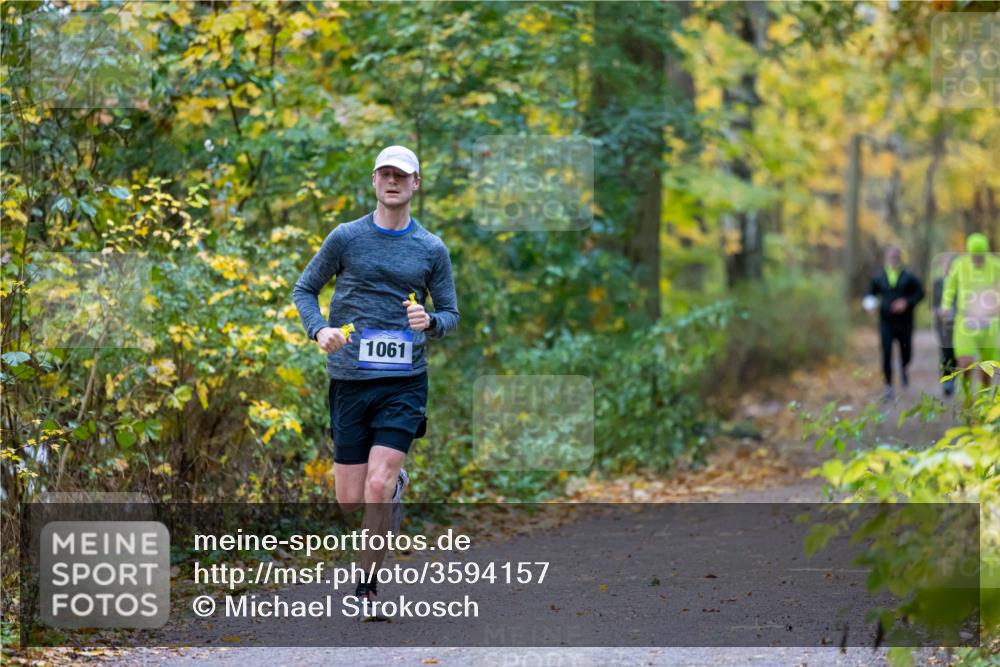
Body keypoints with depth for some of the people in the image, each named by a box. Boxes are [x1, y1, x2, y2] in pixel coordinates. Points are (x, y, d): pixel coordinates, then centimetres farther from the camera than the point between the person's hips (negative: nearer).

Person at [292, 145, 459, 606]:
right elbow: (304, 290, 10)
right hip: (349, 379, 1)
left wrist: (430, 322, -11)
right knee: (350, 500, 2)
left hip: (404, 382, -1)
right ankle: (396, 484, 38)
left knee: (377, 489, -15)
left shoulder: (432, 249, 6)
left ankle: (367, 585, 2)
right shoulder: (346, 238, 4)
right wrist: (319, 329, -9)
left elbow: (450, 313, 12)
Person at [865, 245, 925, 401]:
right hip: (886, 323, 0)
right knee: (886, 355, -8)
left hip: (904, 322, 0)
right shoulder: (879, 277, 4)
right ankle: (888, 387, 2)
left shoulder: (909, 276, -2)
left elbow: (920, 293, 0)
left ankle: (903, 369, 43)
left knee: (906, 354, 7)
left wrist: (907, 302, -15)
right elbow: (870, 293, 14)